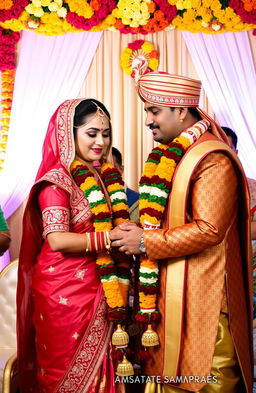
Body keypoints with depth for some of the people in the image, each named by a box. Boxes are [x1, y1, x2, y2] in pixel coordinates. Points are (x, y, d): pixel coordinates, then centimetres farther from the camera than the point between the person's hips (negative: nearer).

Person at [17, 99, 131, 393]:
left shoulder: (107, 176, 9)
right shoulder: (58, 179, -11)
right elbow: (57, 240, -20)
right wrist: (111, 239, -20)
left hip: (100, 287, 6)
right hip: (65, 290, -6)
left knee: (97, 366, 13)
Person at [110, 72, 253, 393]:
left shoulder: (212, 159, -14)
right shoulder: (171, 155, 12)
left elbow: (208, 229, -22)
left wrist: (145, 243, -16)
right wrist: (137, 232, 6)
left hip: (199, 296, -8)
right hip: (168, 292, 8)